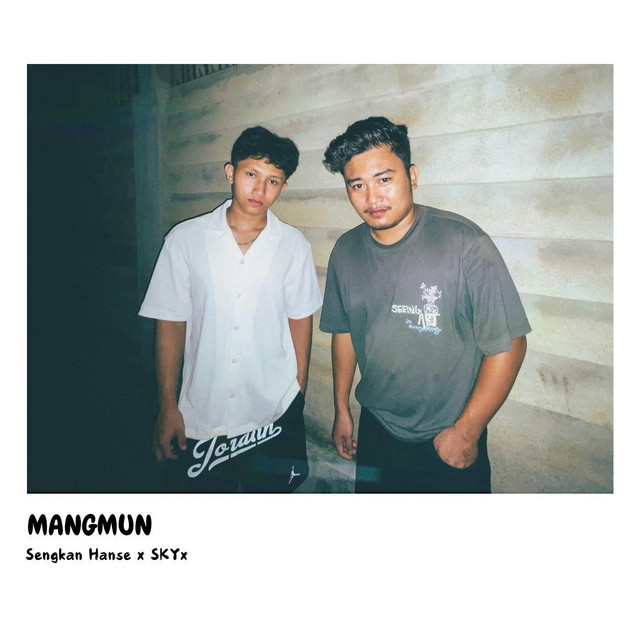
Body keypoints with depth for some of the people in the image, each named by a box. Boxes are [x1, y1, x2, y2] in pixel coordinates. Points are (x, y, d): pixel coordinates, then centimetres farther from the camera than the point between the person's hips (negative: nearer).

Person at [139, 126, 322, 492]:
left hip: (274, 414, 1)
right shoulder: (185, 239, -3)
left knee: (272, 489, 15)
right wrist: (168, 406, -2)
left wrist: (299, 397, 6)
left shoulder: (294, 245, -1)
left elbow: (300, 320, 5)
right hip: (199, 418, 0)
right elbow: (170, 324, -1)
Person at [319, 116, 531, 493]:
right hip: (376, 430, 5)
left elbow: (508, 343, -17)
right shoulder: (346, 251, -4)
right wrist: (342, 410, 12)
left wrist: (467, 432, -12)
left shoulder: (464, 243, -20)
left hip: (449, 439, -4)